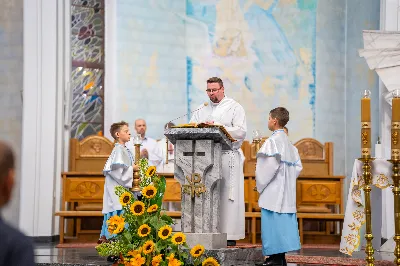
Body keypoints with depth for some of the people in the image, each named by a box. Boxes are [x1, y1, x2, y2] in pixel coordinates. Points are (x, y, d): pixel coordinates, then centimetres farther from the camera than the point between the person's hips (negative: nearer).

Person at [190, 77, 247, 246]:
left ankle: (230, 236, -4)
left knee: (227, 197, -6)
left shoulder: (234, 108, 5)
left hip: (228, 157, -4)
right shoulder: (202, 110, 19)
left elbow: (240, 132, -8)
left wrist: (217, 126, -15)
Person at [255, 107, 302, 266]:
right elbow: (298, 166, 15)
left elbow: (270, 165, -21)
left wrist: (260, 184, -10)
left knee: (272, 222, -7)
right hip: (286, 192, 9)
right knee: (282, 222, 10)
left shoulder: (273, 141, -14)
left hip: (273, 191, -9)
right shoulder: (288, 143, 14)